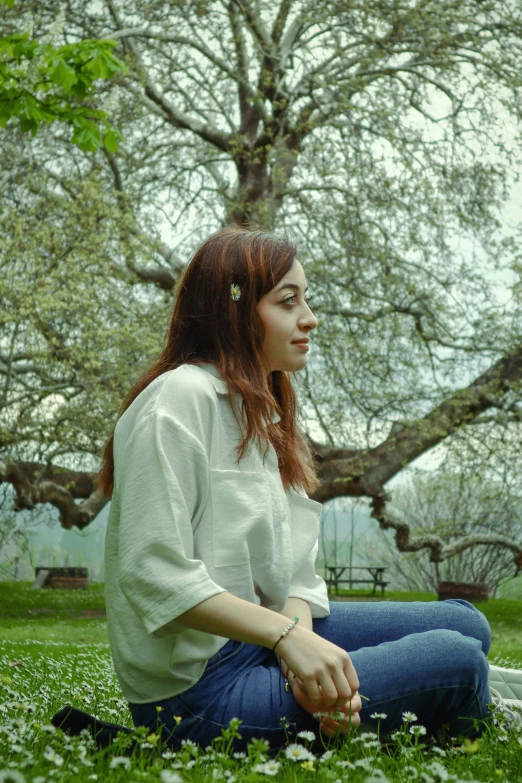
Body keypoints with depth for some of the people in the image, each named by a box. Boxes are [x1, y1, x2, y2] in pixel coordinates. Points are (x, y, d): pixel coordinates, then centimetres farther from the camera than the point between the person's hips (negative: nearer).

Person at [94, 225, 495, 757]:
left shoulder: (263, 414, 14)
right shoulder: (180, 399, -14)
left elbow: (291, 572, 5)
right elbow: (154, 573, -23)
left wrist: (302, 642, -16)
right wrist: (290, 637, -24)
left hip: (262, 633, 9)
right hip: (198, 688, -9)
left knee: (465, 624, 7)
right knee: (456, 662, -14)